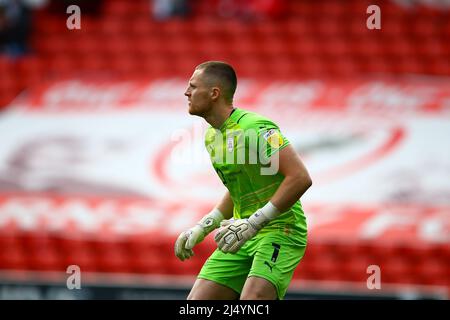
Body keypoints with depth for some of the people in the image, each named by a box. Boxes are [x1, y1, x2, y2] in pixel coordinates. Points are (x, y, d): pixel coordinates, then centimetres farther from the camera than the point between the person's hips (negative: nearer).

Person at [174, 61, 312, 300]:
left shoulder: (255, 128, -18)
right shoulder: (212, 136, 11)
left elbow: (300, 178, -26)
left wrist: (253, 223, -26)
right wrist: (202, 228, 16)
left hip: (279, 231, -9)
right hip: (243, 237, 9)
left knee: (251, 302, -28)